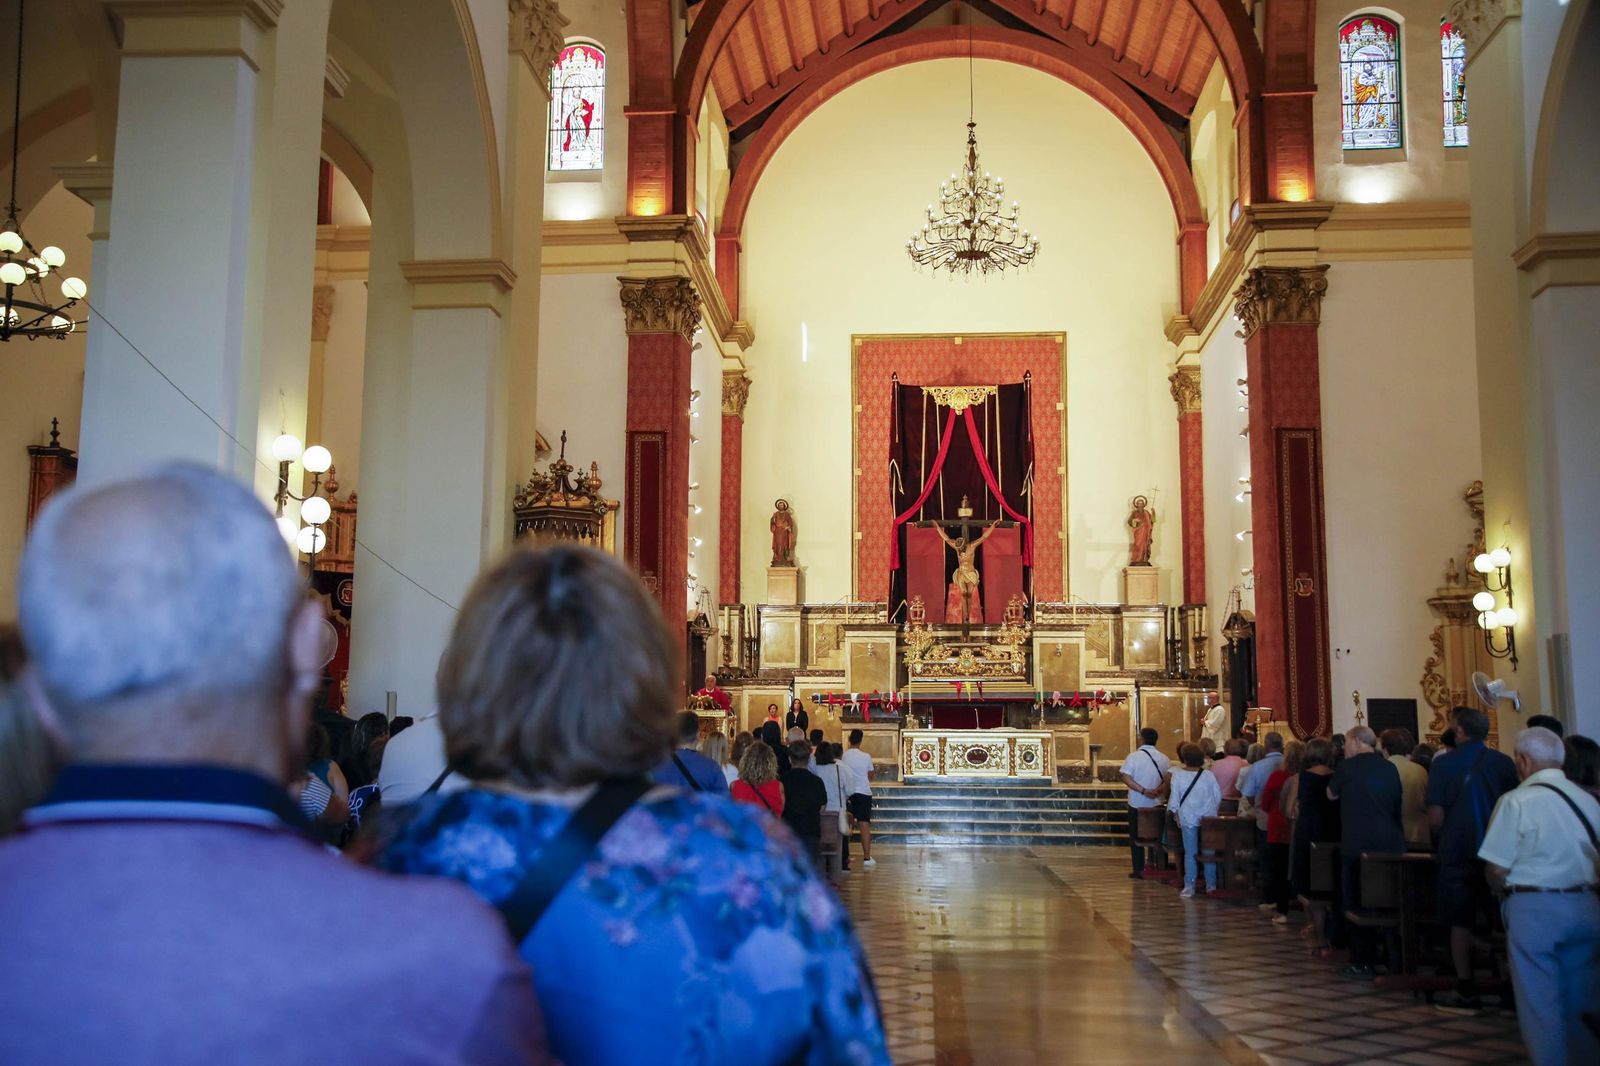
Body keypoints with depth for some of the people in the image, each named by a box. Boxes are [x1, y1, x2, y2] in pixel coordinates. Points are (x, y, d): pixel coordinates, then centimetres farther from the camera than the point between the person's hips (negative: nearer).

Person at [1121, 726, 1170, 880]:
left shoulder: (1134, 757, -8)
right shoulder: (1163, 758, 2)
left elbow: (1126, 778, -16)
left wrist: (1143, 790, -17)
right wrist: (1159, 790, -12)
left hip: (1136, 804, -3)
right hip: (1156, 804, 3)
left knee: (1136, 837, 7)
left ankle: (1138, 870, 6)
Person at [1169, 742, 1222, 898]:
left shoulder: (1177, 775, -5)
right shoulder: (1208, 775, 0)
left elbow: (1175, 798, -3)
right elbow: (1218, 796, 3)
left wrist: (1177, 815, 7)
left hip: (1188, 818, -1)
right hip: (1208, 819, 1)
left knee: (1190, 853, 3)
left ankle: (1189, 887, 1)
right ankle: (1211, 885, 15)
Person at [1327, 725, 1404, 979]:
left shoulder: (1347, 767, -6)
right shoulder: (1389, 768, 5)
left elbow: (1332, 794, 9)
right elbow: (1402, 799, 13)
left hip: (1358, 844, -5)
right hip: (1392, 843, 5)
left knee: (1357, 903, 3)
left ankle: (1362, 963, 2)